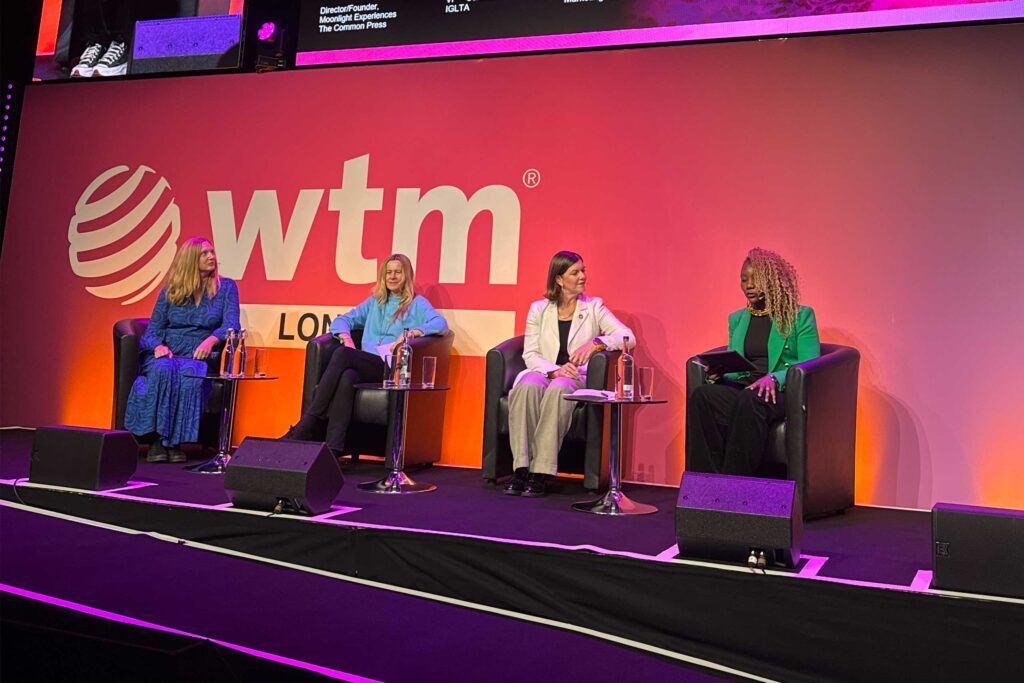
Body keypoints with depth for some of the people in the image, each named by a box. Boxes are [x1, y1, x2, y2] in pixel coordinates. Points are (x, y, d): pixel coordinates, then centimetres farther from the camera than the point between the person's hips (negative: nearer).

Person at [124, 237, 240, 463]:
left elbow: (231, 324, -5)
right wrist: (158, 346, -16)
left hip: (199, 359, -1)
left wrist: (211, 340, -26)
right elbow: (151, 332, 8)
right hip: (164, 355, 1)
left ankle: (174, 441, -30)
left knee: (190, 376, -37)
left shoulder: (226, 287, 9)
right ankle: (157, 438, -33)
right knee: (164, 370, -36)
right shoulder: (170, 292, 11)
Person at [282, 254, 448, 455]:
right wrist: (346, 338, 3)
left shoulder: (417, 303, 14)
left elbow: (441, 323, -4)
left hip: (392, 369, -4)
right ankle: (334, 448, -44)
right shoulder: (374, 302, 29)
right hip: (366, 368, 4)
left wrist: (410, 333, -20)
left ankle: (304, 429, -33)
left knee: (342, 355, -31)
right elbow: (341, 320, 27)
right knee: (347, 377, -34)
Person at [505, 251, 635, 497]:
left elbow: (628, 337, -1)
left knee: (558, 390, -38)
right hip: (544, 372, 1)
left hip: (578, 377, -1)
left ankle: (541, 473, -38)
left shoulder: (594, 307, 10)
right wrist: (554, 369, -16)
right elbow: (530, 354, 4)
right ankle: (521, 468, -37)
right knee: (528, 386, -36)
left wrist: (596, 342, -18)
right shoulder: (538, 309, 12)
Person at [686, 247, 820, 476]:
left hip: (784, 393, -4)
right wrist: (719, 373, -1)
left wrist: (775, 378, -19)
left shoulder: (801, 316, 9)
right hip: (743, 387, 4)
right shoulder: (737, 319, 24)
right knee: (701, 395, -30)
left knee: (748, 401, -40)